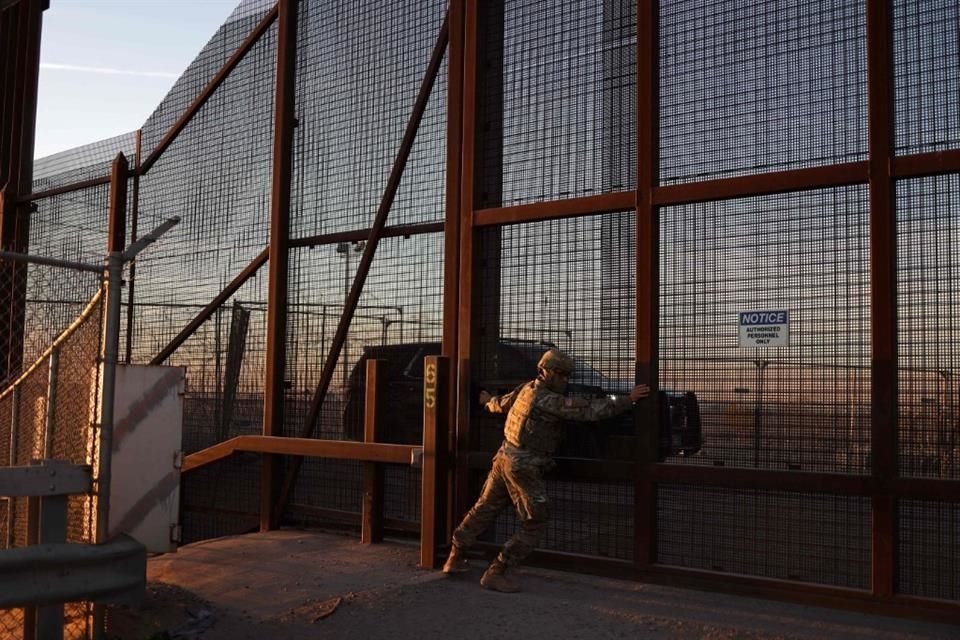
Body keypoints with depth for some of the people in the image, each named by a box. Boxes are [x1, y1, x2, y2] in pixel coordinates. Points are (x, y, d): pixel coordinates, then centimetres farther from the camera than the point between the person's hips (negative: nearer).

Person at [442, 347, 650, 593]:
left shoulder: (526, 389, 6)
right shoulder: (548, 400, -20)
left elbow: (501, 403, 25)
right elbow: (590, 410, -24)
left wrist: (487, 400, 48)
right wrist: (628, 399, -19)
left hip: (505, 458, 10)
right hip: (523, 467, -9)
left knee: (485, 509, 21)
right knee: (534, 523, 1)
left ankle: (456, 558, 34)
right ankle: (495, 573, 3)